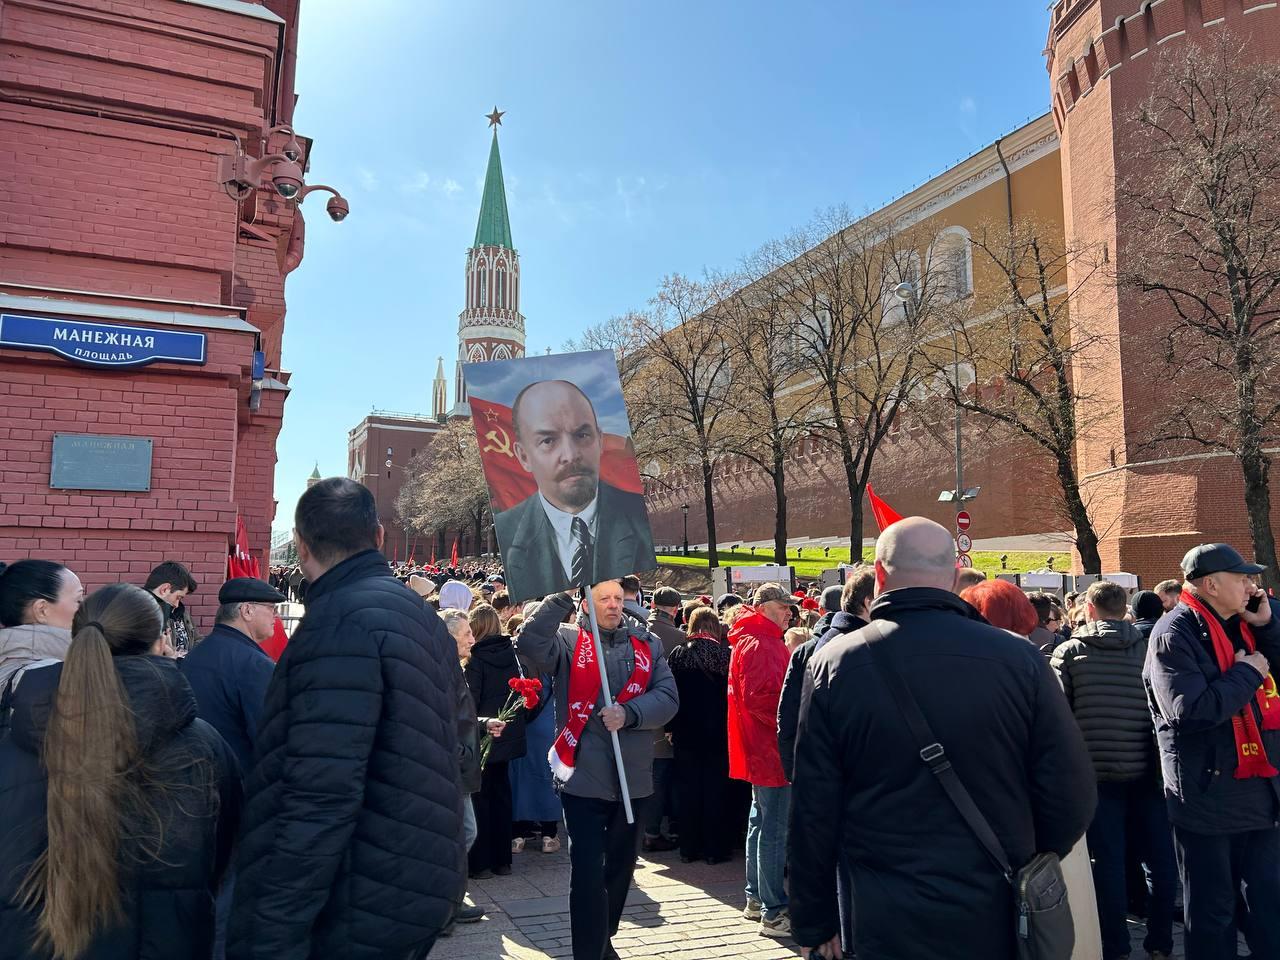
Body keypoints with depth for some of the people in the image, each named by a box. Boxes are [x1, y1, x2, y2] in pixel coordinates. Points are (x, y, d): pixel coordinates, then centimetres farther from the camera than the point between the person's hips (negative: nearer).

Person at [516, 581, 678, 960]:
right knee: (587, 872, -1)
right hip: (584, 776, -4)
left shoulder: (648, 644, 6)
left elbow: (668, 696, -4)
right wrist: (562, 598, -25)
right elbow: (531, 644, -23)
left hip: (633, 777, 4)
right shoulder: (569, 641, -3)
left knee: (621, 866, 20)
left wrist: (629, 713, -20)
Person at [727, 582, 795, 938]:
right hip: (771, 749, -11)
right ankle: (774, 912, 3)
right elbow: (757, 697, -26)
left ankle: (756, 898, 29)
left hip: (762, 749, 11)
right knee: (774, 830, -5)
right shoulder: (759, 644, -17)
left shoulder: (760, 641, 17)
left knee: (761, 823, 18)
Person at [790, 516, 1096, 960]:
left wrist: (813, 923, 3)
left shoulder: (834, 665, -12)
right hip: (996, 918, 1)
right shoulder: (1020, 658, -11)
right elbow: (1071, 794, -6)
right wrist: (1030, 865, 13)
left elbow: (813, 811, -8)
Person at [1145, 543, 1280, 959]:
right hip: (1208, 794, -7)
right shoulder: (1176, 632, -16)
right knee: (1212, 909, 8)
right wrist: (1246, 674, -17)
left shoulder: (1243, 625, 10)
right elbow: (1189, 709, -26)